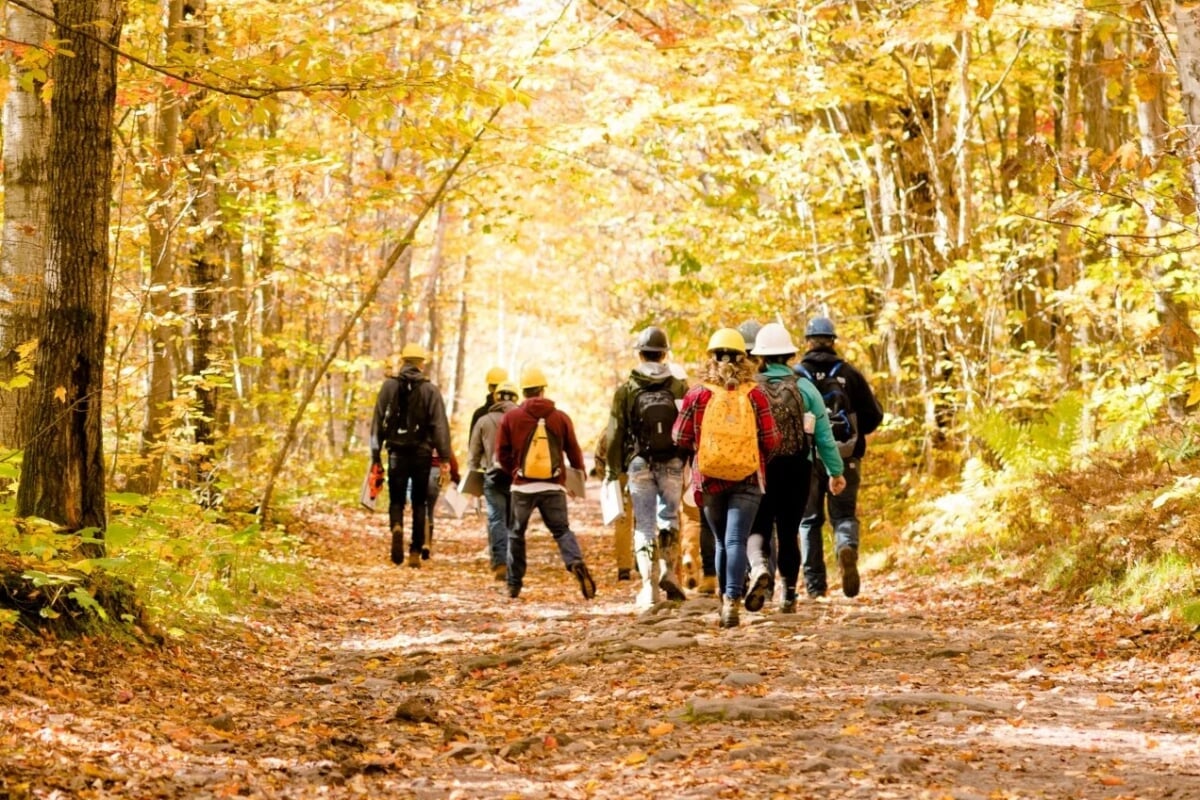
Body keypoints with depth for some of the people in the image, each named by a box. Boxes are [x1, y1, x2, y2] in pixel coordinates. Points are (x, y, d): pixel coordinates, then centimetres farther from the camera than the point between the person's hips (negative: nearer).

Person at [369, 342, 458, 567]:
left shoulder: (389, 387, 1)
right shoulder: (430, 391, -1)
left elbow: (378, 422, 1)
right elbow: (440, 427, -5)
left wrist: (376, 455, 6)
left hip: (397, 453, 0)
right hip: (422, 453, 0)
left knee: (396, 499, 9)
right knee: (419, 503, 9)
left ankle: (397, 527, -23)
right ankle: (415, 552, 7)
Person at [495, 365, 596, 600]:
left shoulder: (510, 418, -1)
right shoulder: (561, 418, 1)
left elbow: (502, 453, 4)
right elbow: (574, 452, 5)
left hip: (522, 486, 0)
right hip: (553, 487, 0)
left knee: (516, 534, 14)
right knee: (562, 530, 6)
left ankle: (514, 584, 17)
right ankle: (577, 563, -23)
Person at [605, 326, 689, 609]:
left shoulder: (626, 391, -2)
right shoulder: (679, 389, 1)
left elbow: (615, 435, -1)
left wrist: (613, 472, 5)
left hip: (639, 465, -1)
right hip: (672, 465, 1)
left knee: (644, 525, 4)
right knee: (669, 518, 17)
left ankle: (649, 586, 0)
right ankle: (669, 570, 2)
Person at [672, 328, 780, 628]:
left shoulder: (697, 394, -3)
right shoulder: (754, 395, -2)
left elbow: (681, 439, 2)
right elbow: (771, 440, 0)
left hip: (709, 479, 1)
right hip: (747, 479, -1)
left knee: (722, 542, 17)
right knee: (736, 540, -5)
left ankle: (726, 598, 21)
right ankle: (732, 600, -20)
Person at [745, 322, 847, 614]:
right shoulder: (805, 388, 2)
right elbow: (824, 435, 4)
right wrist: (835, 472, 12)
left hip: (758, 469, -1)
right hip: (797, 469, 1)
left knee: (757, 527, 7)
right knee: (789, 531, 12)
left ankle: (760, 568, -23)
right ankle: (789, 594, 14)